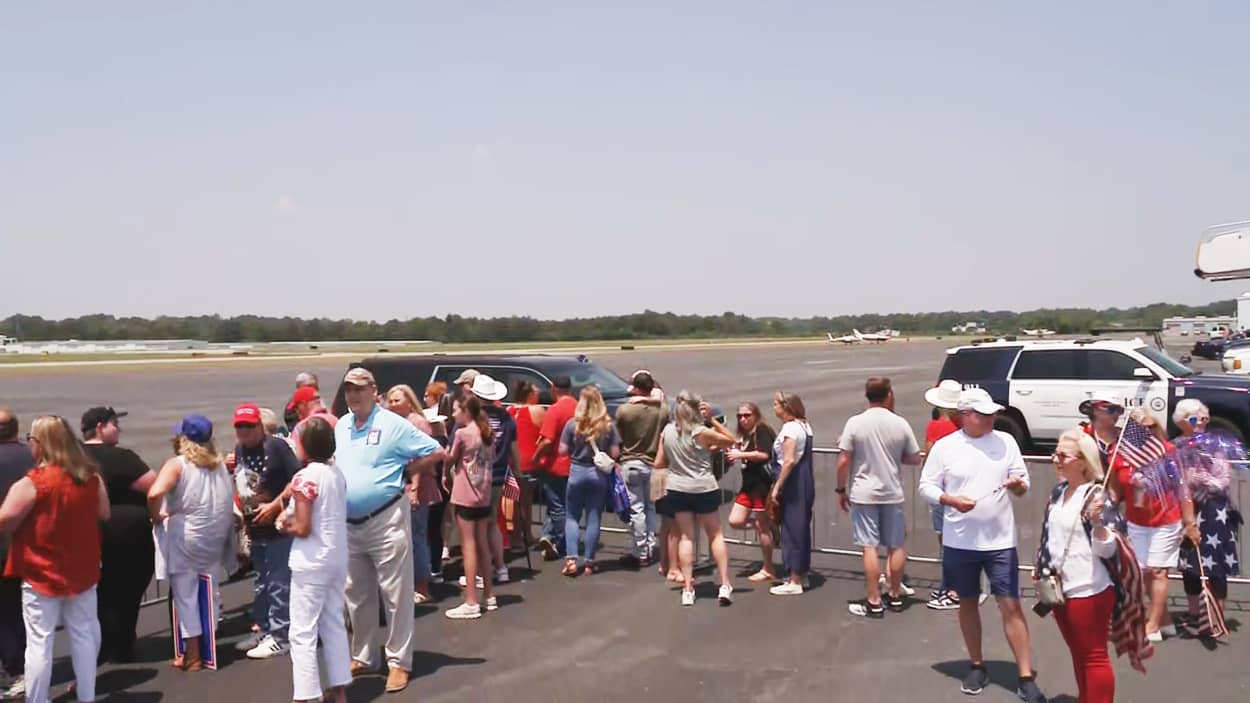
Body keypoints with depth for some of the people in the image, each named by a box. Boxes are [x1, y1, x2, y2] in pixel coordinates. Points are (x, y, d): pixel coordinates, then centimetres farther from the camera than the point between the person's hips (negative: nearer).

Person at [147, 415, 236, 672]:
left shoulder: (177, 464, -8)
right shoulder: (220, 463, 9)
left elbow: (155, 494, -23)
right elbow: (230, 498, 13)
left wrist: (156, 516, -8)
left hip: (186, 540, -5)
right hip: (216, 540, 5)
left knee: (185, 596, 5)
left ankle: (193, 656, 10)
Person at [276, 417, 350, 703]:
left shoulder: (304, 478, -17)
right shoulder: (338, 473, 5)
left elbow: (303, 528, -18)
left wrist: (285, 526, 1)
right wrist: (292, 517, 11)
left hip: (311, 563, -7)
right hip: (338, 558, 8)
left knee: (303, 633, 0)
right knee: (334, 625, 16)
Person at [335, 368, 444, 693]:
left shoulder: (393, 424, -11)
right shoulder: (341, 426, 9)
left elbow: (436, 452, -7)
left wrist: (404, 474, -5)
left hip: (386, 520, -6)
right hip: (349, 524, 7)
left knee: (395, 594, -1)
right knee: (357, 595, 16)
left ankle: (398, 662, 7)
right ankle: (361, 657, 28)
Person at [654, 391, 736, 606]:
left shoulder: (666, 432, 0)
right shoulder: (701, 432, -13)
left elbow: (658, 463, 6)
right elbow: (731, 440, -3)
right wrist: (712, 419, -4)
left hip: (677, 489, 3)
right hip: (704, 489, -3)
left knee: (686, 537, 10)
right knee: (716, 536, 9)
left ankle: (687, 589, 7)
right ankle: (725, 585, 4)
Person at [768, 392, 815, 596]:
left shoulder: (790, 428, -16)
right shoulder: (804, 426, 13)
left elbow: (789, 461, -22)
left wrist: (776, 487, -19)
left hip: (793, 484, -10)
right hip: (805, 482, 10)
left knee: (792, 528, -4)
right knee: (801, 527, 16)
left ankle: (794, 582, 0)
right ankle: (801, 574, 26)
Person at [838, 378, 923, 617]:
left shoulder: (855, 423, -9)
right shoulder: (900, 424, -3)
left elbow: (844, 461, -9)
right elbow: (915, 459, 3)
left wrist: (841, 490, 2)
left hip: (864, 494, -2)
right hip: (892, 493, 2)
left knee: (870, 547, 0)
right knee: (896, 546, 14)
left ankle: (874, 602, 2)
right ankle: (895, 596, 25)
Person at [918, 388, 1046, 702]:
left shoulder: (1006, 441, 1)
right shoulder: (944, 447, -4)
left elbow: (1023, 481, 5)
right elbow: (926, 486, -1)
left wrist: (1018, 485, -19)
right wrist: (951, 500, -18)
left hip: (1001, 541, 0)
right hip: (960, 543, 0)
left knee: (1011, 606, -1)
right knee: (968, 603, 13)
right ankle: (977, 667, 30)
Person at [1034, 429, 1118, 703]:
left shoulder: (1096, 495, -16)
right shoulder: (1059, 491, 7)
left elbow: (1106, 550, -18)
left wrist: (1097, 521, -34)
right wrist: (1040, 567, 18)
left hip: (1089, 591, -8)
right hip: (1061, 589, 8)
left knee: (1094, 657, 2)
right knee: (1078, 654, 20)